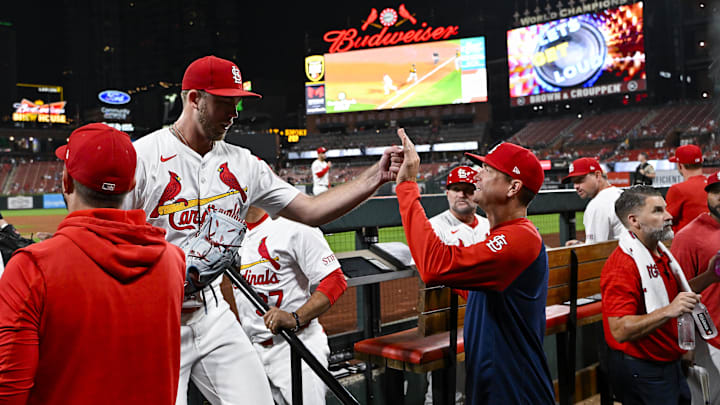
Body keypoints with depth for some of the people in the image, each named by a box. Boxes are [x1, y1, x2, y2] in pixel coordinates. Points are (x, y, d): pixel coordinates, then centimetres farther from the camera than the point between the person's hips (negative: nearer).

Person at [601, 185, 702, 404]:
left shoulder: (660, 252, 9)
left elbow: (676, 292, 27)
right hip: (641, 372, -9)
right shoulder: (622, 265, -24)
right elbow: (619, 330, -31)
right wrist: (669, 311, -38)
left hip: (670, 365, 9)